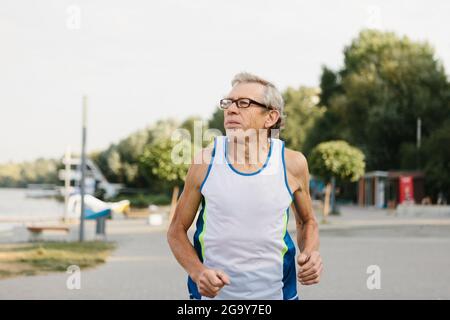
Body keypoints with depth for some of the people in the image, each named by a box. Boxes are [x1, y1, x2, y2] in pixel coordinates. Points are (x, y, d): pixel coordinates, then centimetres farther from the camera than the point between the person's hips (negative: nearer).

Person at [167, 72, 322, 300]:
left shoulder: (292, 164, -7)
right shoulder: (205, 162, -9)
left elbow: (306, 221, 11)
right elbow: (176, 230, 0)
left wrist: (311, 253, -9)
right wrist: (198, 272, -16)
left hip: (275, 292, 1)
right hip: (211, 292, 0)